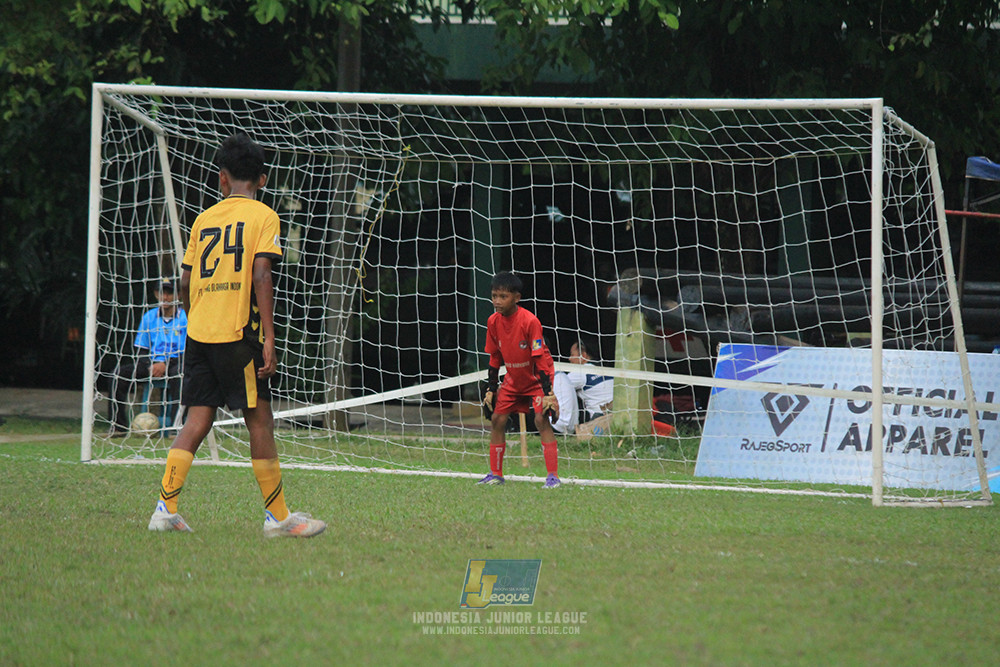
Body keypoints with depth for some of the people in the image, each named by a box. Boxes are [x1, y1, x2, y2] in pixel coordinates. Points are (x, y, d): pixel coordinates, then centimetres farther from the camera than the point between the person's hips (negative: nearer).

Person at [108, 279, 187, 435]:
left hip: (175, 362, -4)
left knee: (178, 375, -39)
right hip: (152, 362, 4)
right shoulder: (149, 317, 12)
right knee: (119, 373, -15)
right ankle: (118, 426, -14)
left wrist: (165, 365, -18)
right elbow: (140, 350, 13)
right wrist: (150, 366, -8)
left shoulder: (184, 317, -2)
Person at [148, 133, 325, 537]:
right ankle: (277, 516, 4)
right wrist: (268, 339, -12)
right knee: (259, 420, 1)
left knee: (197, 420, 7)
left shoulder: (204, 219, 13)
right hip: (238, 333, -5)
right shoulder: (263, 217, -1)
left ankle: (165, 508, -2)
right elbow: (260, 276, -11)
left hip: (198, 334, 5)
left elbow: (185, 281, 13)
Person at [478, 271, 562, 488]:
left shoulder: (530, 321, -26)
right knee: (497, 419, 1)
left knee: (541, 419, -20)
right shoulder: (493, 322, -8)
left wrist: (548, 393, -26)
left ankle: (553, 475, -18)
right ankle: (496, 474, 13)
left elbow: (540, 360, -24)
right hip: (513, 379, 6)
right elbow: (495, 359, 4)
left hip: (536, 378, -6)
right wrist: (490, 390, 2)